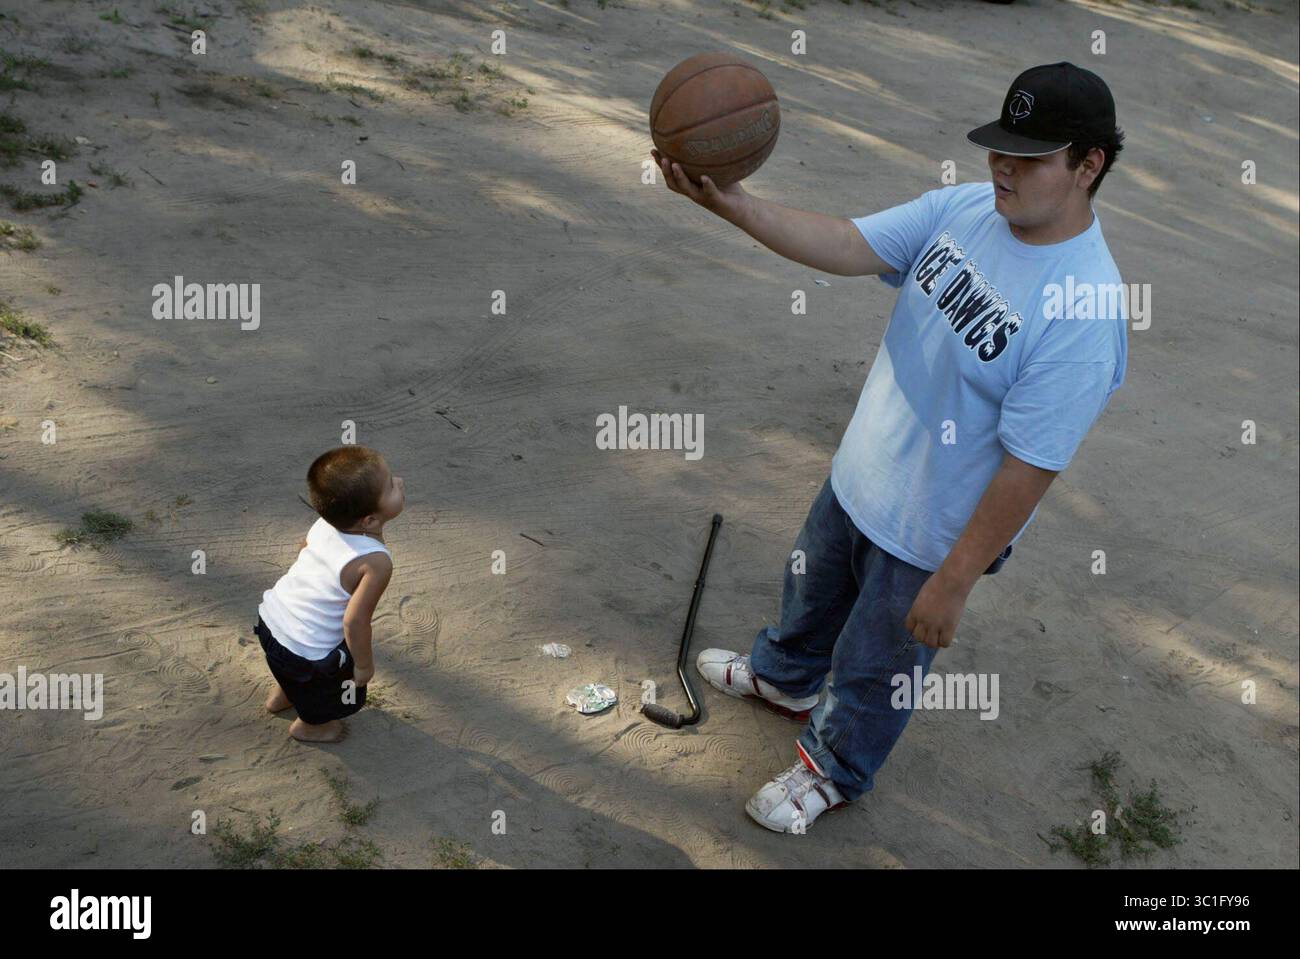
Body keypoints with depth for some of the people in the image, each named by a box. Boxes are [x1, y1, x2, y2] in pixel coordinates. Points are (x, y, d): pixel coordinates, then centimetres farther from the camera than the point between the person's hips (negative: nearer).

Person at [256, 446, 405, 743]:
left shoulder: (325, 523, -12)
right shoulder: (376, 562, -33)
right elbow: (355, 621, -30)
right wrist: (364, 664, -12)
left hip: (271, 616, 6)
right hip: (306, 654, -6)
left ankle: (282, 695, 67)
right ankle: (309, 726, 54)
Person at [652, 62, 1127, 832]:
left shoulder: (1085, 313, -31)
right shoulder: (963, 208, -11)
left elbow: (1029, 469, -27)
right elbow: (845, 246, -18)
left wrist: (954, 582, -21)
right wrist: (726, 201, -32)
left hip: (931, 533, -6)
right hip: (858, 478, 7)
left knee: (876, 667, 19)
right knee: (811, 592, 32)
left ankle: (836, 769, 50)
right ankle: (785, 678, 65)